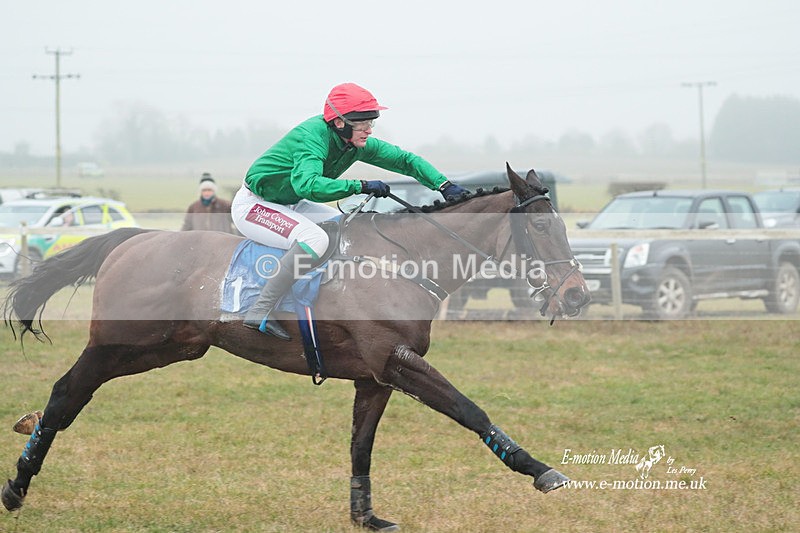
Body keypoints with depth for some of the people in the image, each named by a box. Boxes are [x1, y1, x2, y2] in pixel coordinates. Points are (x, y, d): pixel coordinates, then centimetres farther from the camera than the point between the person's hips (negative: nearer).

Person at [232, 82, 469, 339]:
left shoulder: (358, 144, -6)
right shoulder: (313, 136, -30)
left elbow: (404, 159, 2)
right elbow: (306, 184, -47)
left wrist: (444, 185, -10)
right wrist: (361, 186, -45)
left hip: (290, 204, 9)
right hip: (253, 206, -9)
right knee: (315, 239, -32)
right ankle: (259, 312, -32)